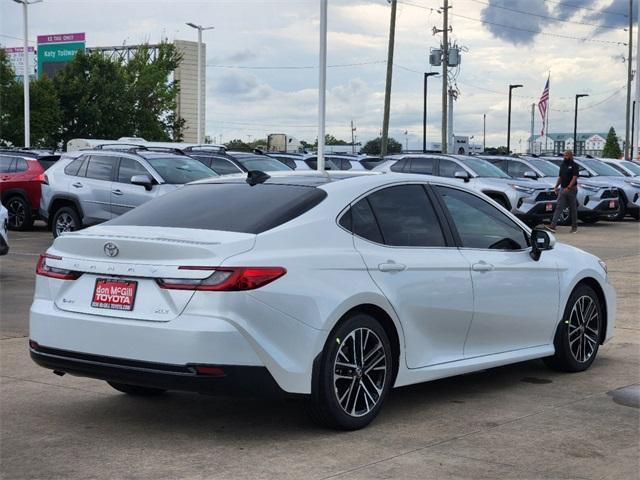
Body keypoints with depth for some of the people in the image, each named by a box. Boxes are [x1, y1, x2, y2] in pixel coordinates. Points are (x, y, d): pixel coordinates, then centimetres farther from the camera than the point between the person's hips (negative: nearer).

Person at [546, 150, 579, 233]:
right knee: (559, 207, -5)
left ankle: (574, 226, 15)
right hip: (563, 189, 5)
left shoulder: (574, 166, -7)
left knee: (573, 208, 4)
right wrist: (556, 186, 7)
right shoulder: (562, 165, 13)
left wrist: (568, 188, -26)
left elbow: (574, 178, -16)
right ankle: (553, 225, -15)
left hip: (571, 189, -5)